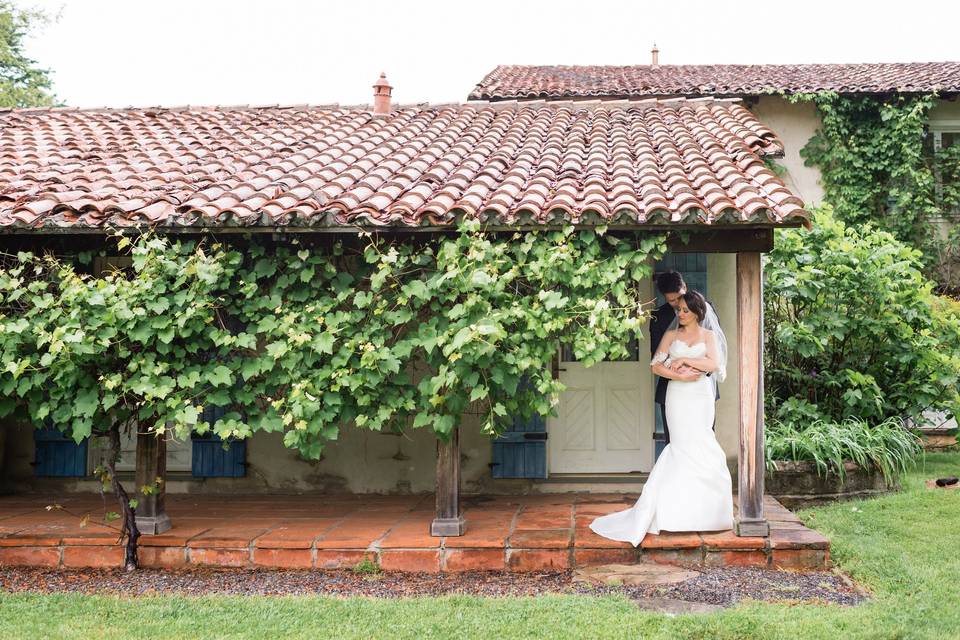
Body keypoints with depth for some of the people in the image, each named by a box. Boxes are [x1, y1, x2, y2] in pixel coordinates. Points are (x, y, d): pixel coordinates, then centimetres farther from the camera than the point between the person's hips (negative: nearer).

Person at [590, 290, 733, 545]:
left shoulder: (708, 335, 9)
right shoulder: (671, 335, 9)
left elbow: (713, 364, -5)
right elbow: (656, 365, 1)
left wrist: (684, 360, -8)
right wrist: (680, 375, -13)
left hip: (701, 396, 0)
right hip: (678, 396, 0)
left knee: (686, 447, -2)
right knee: (688, 446, -7)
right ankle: (689, 511, 2)